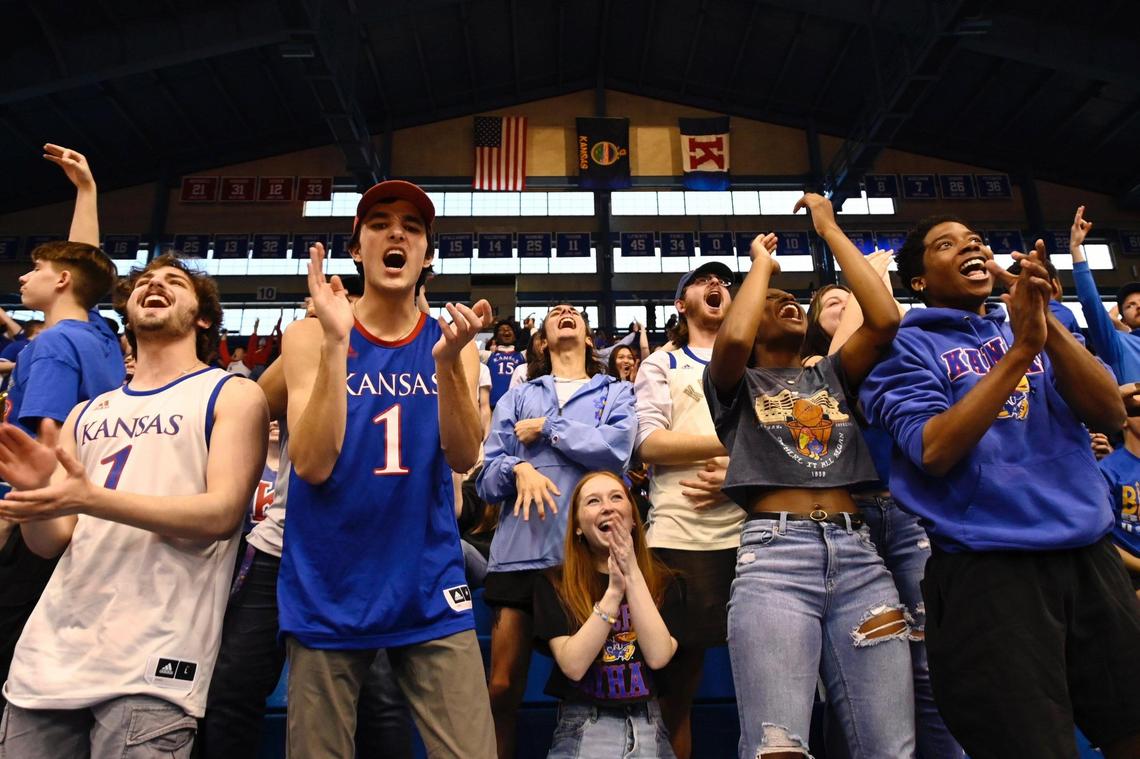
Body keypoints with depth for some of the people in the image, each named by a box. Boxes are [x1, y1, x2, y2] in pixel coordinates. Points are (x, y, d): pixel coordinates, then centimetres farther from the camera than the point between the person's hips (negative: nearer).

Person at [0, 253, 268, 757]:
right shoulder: (87, 412, 17)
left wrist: (91, 499, -22)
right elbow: (48, 542, 12)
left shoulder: (232, 396, 0)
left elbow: (222, 513, -13)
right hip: (50, 653, 5)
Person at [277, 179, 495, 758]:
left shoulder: (453, 342, 2)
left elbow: (463, 457, -10)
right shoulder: (311, 335, -2)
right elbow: (312, 465, -14)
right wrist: (337, 340, -22)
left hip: (429, 593, 1)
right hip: (327, 596, 0)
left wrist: (447, 360, -26)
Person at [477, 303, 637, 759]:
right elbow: (488, 478, 9)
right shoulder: (518, 397, 17)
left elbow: (617, 448, -8)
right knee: (501, 689, 3)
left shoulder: (617, 392, 14)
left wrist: (547, 428, -2)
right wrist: (519, 469, -12)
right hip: (521, 549, 1)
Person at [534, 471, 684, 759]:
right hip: (582, 730, -2)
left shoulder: (663, 582, 4)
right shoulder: (554, 584, -2)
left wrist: (633, 574, -14)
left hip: (648, 727, 2)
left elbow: (658, 656, -11)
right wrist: (614, 589, -18)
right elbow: (573, 666, -13)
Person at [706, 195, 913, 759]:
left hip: (856, 553, 4)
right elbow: (732, 337, -9)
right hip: (773, 553, -3)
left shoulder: (832, 376, 24)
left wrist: (830, 230, 15)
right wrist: (761, 264, 9)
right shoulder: (737, 385, 15)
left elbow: (884, 319, 7)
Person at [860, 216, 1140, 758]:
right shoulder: (908, 345, 1)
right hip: (988, 567, -5)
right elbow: (934, 450, -15)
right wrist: (1020, 349, -18)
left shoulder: (1039, 329, 16)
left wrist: (1048, 328, -13)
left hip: (1090, 556, 5)